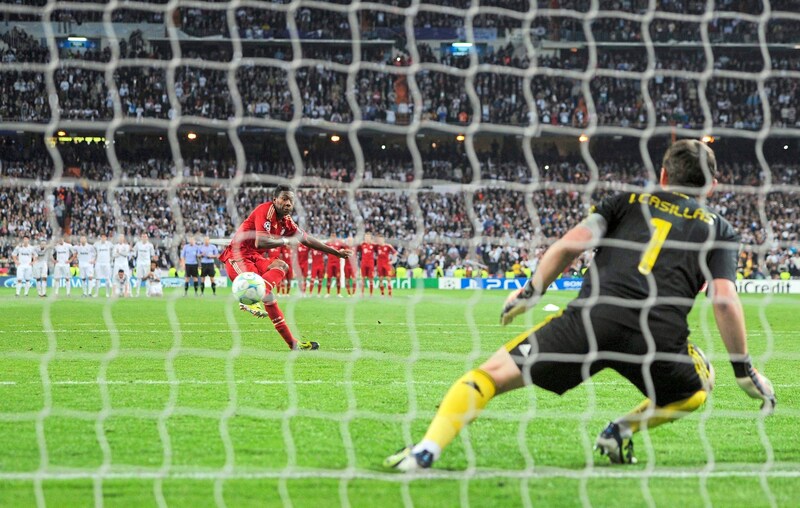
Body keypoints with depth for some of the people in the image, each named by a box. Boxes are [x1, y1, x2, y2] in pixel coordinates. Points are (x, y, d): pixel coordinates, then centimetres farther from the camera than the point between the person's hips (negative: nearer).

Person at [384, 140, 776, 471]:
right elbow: (725, 301, 7)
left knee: (492, 375, 5)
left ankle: (426, 450, -16)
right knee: (698, 387, 32)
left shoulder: (630, 201, 23)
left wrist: (530, 291, 24)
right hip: (659, 335, 0)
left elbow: (568, 245, 12)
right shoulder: (718, 229, 21)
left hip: (593, 317, 0)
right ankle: (623, 430, 8)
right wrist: (745, 371, 13)